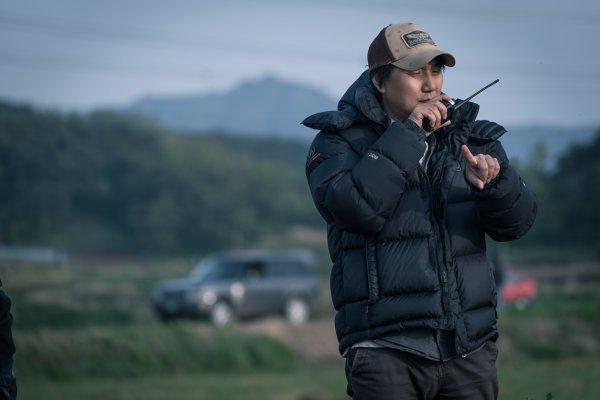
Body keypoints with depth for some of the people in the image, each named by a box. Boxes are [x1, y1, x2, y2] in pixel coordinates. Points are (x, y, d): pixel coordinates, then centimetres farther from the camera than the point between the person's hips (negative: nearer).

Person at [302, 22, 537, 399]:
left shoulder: (472, 138, 13)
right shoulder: (340, 141, 4)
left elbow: (517, 221, 2)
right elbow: (356, 207, -16)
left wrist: (492, 182, -20)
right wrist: (407, 134, -11)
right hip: (387, 350, -3)